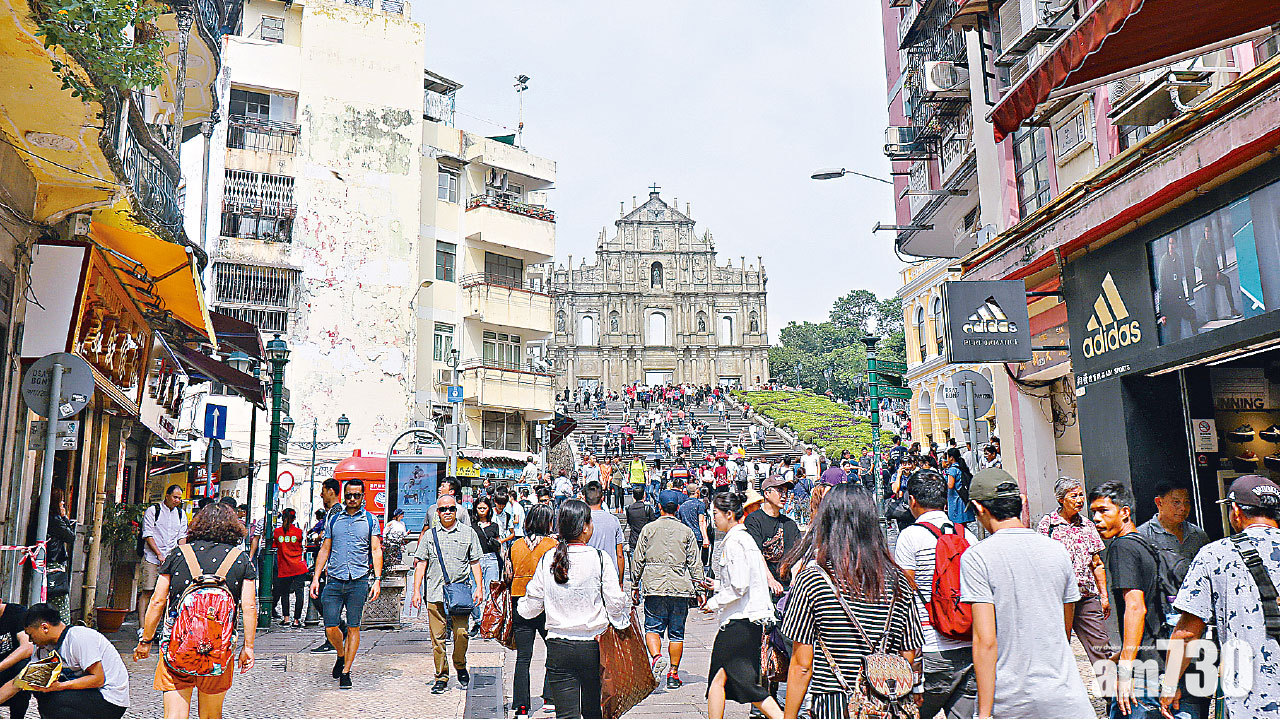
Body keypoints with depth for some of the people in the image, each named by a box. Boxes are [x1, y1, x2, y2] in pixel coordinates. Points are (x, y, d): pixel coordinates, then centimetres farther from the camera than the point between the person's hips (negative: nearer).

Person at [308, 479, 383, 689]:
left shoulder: (371, 520, 6)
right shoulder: (333, 520, 12)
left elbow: (376, 551, 3)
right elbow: (324, 550, 15)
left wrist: (377, 579, -7)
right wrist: (315, 578, 7)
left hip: (359, 581, -2)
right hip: (334, 580, 2)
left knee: (353, 627, 0)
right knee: (330, 628, -2)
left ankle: (346, 671, 12)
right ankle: (341, 655, 27)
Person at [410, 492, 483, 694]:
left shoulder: (468, 533, 9)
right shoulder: (430, 535, 12)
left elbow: (475, 563, 9)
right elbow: (421, 564, 11)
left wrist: (478, 588, 1)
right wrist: (416, 591, 4)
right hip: (435, 593, 1)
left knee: (461, 632, -10)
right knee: (438, 637, 2)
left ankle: (460, 666, 16)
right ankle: (441, 678, 13)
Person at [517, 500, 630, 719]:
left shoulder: (547, 560, -2)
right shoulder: (599, 558, -9)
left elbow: (531, 608, 6)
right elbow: (615, 604, -7)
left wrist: (521, 605, 28)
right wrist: (623, 624, 12)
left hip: (558, 649, 1)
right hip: (593, 648, -1)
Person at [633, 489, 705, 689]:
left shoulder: (649, 529, 2)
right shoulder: (686, 531, 4)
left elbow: (638, 560, 5)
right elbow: (695, 563, 4)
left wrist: (637, 585, 14)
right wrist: (699, 586, 10)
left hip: (654, 587, -1)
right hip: (680, 589, 1)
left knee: (652, 627, 6)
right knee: (676, 632, 9)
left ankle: (656, 657, -20)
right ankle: (673, 674, 12)